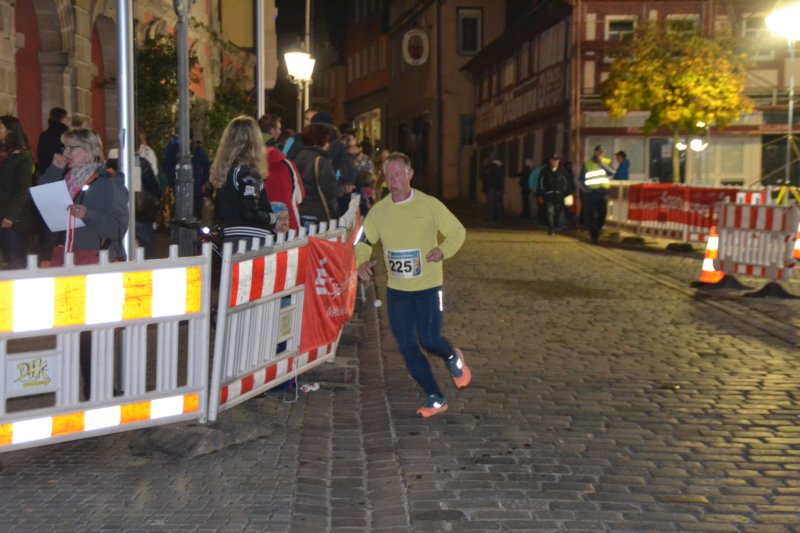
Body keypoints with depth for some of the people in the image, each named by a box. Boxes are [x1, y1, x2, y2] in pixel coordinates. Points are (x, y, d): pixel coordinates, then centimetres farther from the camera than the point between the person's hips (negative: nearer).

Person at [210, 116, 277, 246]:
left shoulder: (222, 169, 10)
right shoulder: (247, 170, -15)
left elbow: (218, 211, 15)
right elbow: (250, 212, -19)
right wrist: (274, 218, -5)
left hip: (229, 238, 9)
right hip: (250, 240, -9)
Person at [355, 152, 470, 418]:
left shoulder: (429, 205, -9)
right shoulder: (378, 210, -1)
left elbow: (457, 231, -2)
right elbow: (364, 242, 8)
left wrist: (443, 250, -21)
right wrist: (362, 262, -14)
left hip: (428, 286, -4)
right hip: (396, 289, 4)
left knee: (429, 340, -7)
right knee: (407, 347, 2)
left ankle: (453, 358, 31)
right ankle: (435, 399, 16)